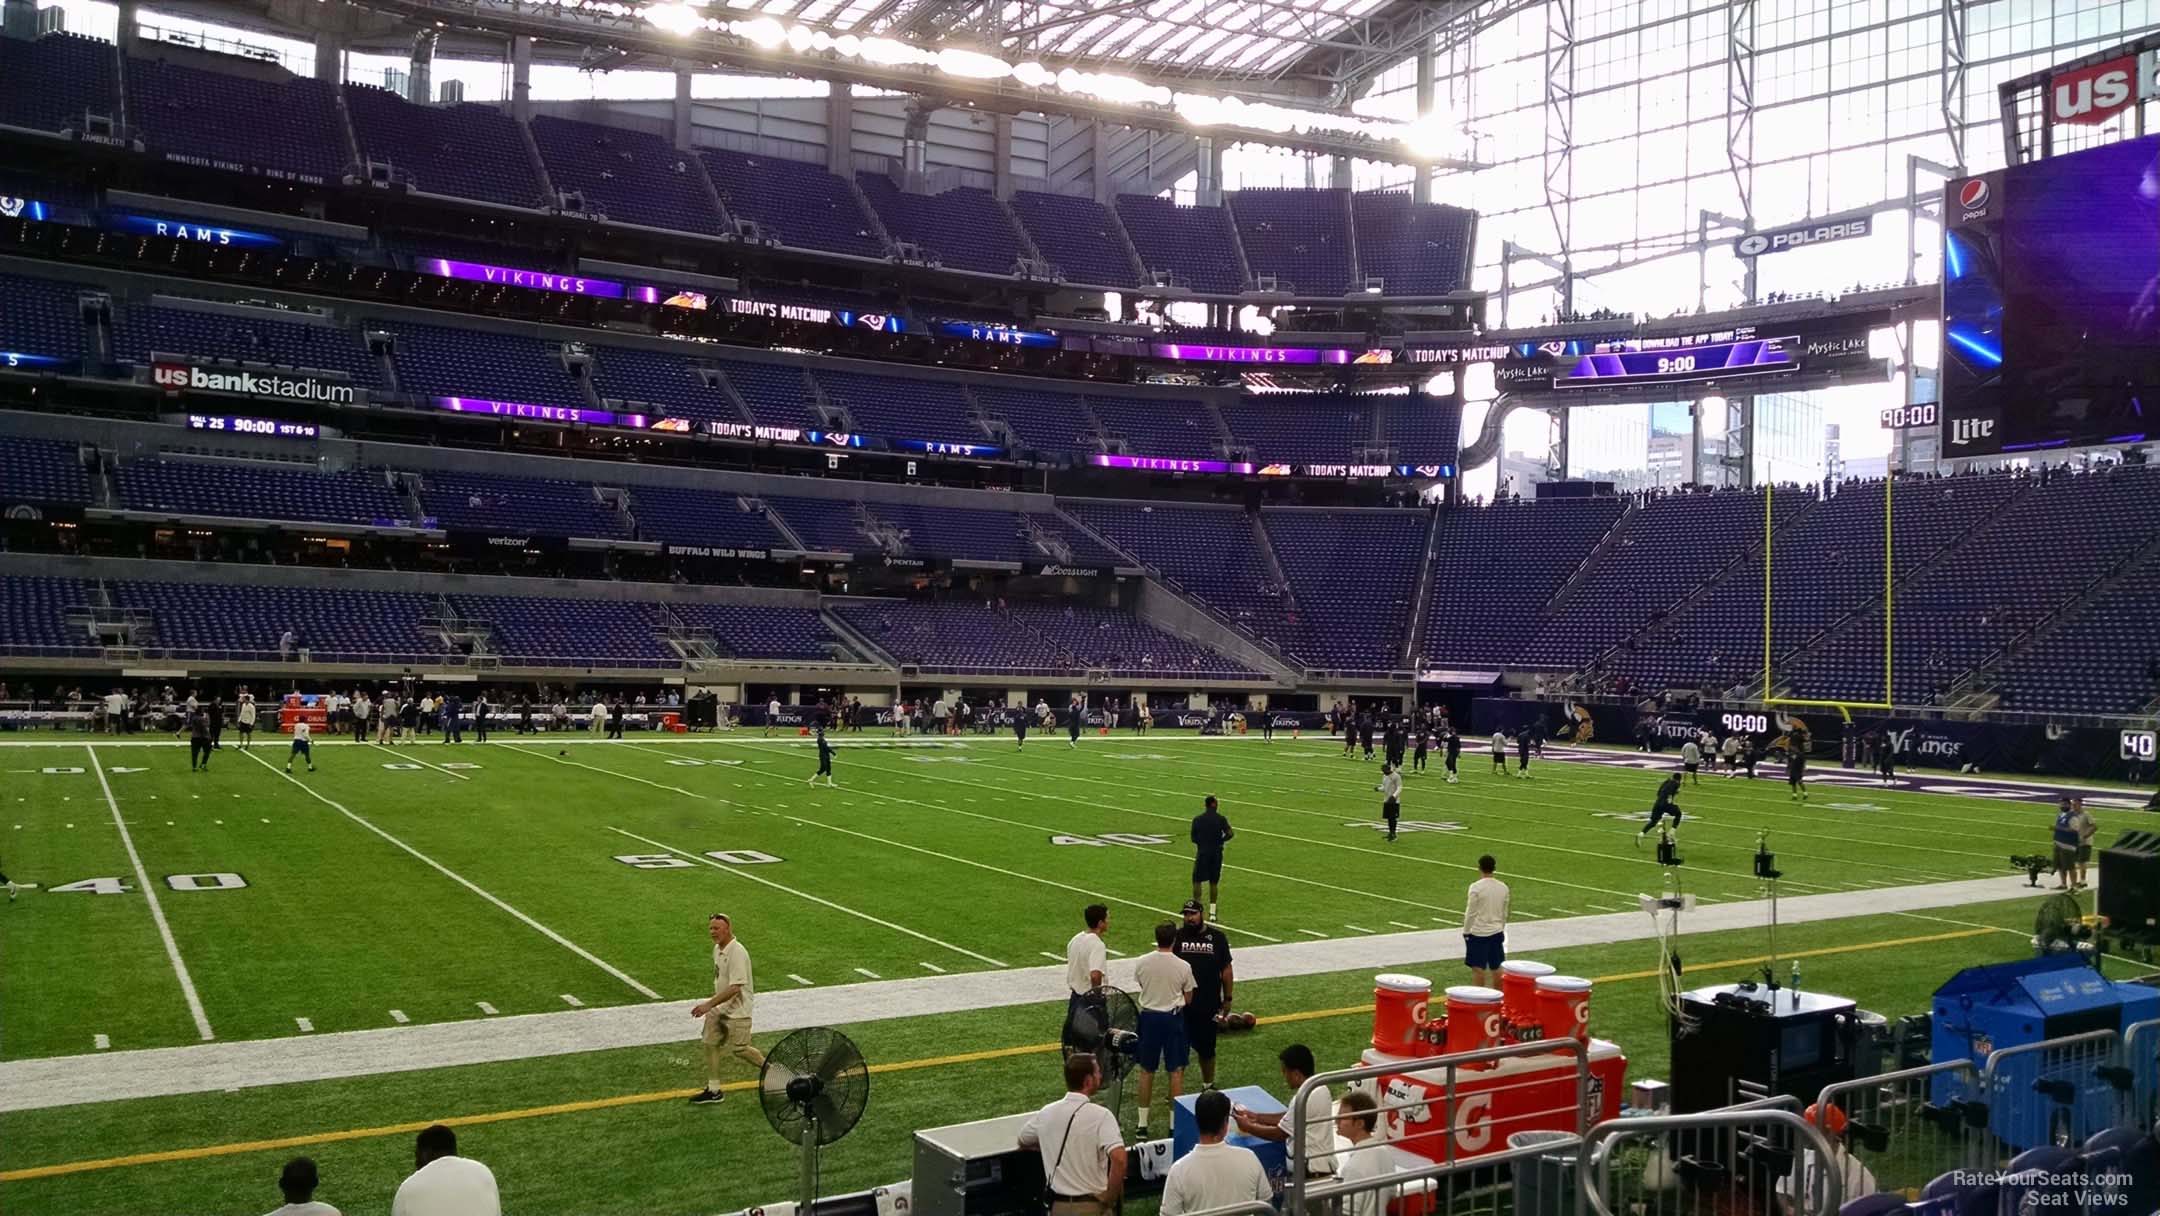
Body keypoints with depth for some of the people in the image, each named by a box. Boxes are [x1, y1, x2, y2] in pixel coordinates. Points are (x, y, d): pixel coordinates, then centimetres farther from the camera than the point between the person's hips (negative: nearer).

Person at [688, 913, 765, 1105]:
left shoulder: (737, 952, -24)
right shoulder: (717, 949, 6)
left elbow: (735, 988, -28)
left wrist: (709, 1004, -30)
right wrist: (711, 1005, 18)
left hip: (736, 1010, -8)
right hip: (719, 1008, 8)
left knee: (739, 1050, 0)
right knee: (710, 1044, 5)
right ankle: (713, 1090, 15)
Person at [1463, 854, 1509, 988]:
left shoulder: (1476, 887, -14)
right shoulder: (1503, 887, 2)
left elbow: (1471, 913, -11)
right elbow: (1505, 913, 11)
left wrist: (1466, 931, -1)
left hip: (1478, 933, -5)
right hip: (1497, 932, 5)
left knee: (1478, 968, -1)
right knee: (1496, 968, 11)